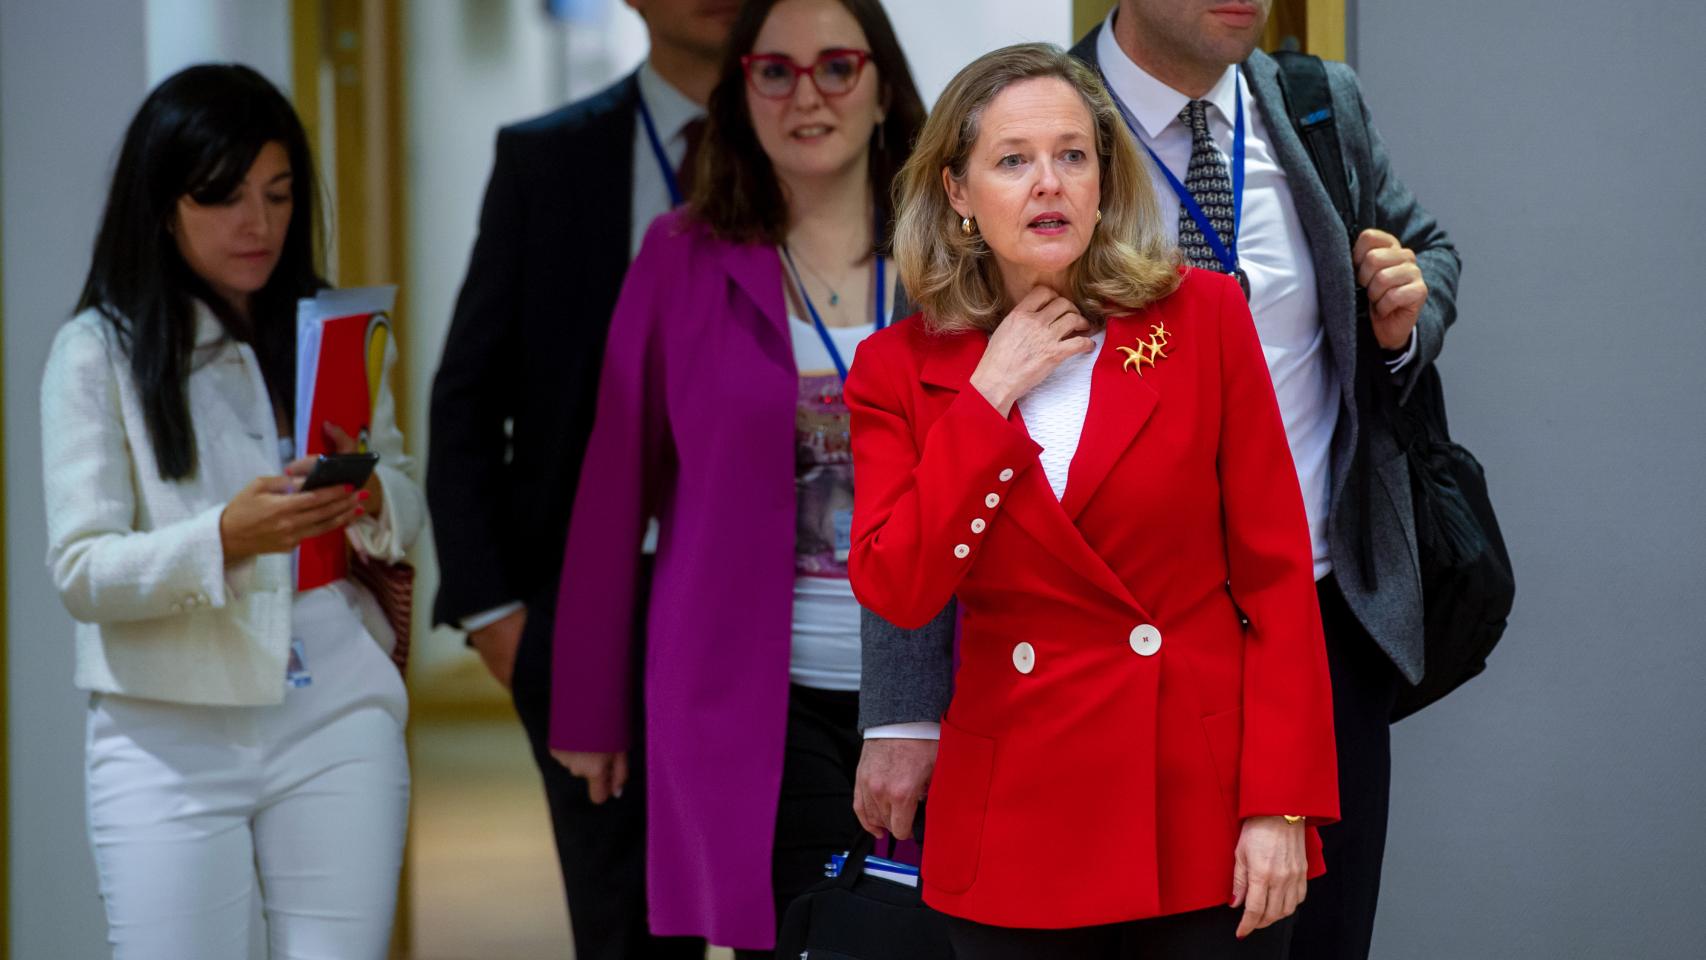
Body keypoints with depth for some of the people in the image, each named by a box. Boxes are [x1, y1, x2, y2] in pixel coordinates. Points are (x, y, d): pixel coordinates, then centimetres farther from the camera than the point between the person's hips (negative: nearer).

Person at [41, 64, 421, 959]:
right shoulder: (97, 354, -2)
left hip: (337, 725, 3)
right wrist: (226, 536, -25)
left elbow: (408, 507, 14)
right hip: (168, 742, -3)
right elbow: (81, 572, -9)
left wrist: (370, 498, -10)